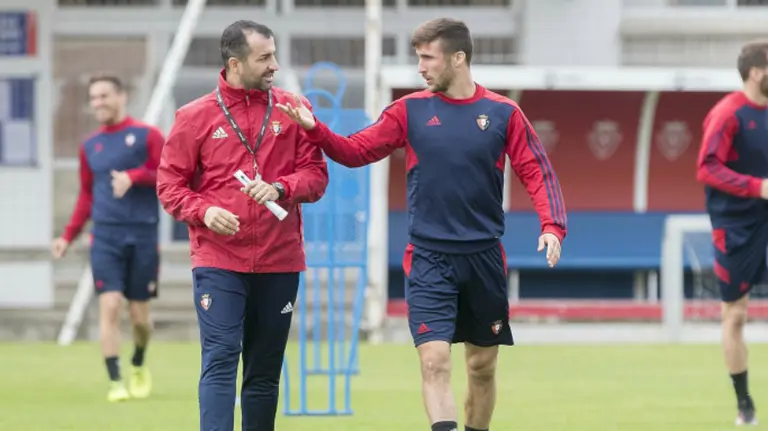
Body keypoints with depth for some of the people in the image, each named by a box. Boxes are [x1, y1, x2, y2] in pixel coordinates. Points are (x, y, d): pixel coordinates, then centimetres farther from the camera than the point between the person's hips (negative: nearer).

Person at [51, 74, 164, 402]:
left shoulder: (147, 136, 2)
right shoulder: (90, 147, 13)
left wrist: (134, 176, -20)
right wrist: (68, 236, 9)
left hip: (143, 236, -2)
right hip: (105, 237, 2)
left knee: (139, 315, 5)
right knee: (109, 306, -13)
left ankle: (139, 366, 33)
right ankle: (115, 382, -11)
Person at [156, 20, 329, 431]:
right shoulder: (195, 116, -1)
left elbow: (315, 174, 4)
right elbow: (170, 183, 2)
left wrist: (279, 188, -16)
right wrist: (204, 211, -16)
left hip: (279, 261, 3)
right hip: (218, 262, -3)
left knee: (265, 373, 10)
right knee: (220, 361, -13)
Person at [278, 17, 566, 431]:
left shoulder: (502, 113, -1)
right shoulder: (410, 110, 1)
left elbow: (537, 172, -2)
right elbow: (356, 151, 2)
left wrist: (552, 227, -16)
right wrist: (314, 129, -14)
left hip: (484, 257, 1)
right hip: (428, 260, -1)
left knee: (483, 366, 11)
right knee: (434, 361, -14)